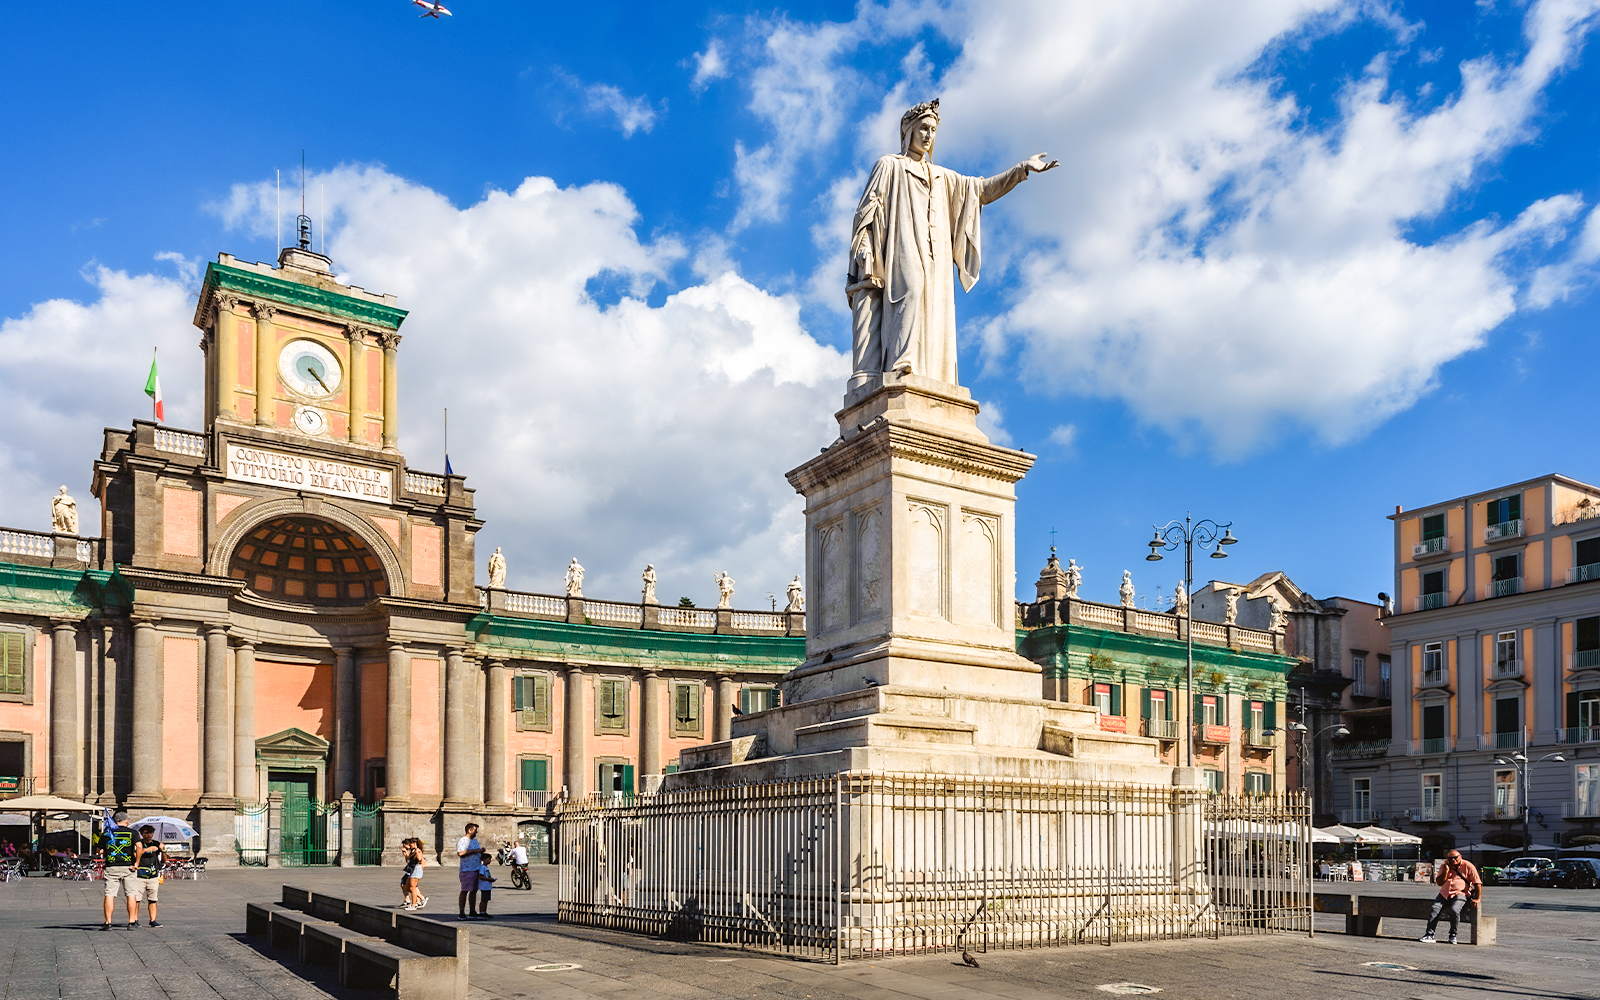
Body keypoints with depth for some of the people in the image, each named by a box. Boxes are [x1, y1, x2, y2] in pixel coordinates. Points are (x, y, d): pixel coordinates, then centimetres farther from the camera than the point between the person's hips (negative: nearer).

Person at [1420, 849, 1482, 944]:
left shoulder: (1468, 866, 1)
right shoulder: (1444, 867, 11)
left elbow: (1477, 882, -2)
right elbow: (1439, 882, 3)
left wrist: (1477, 898, -10)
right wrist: (1446, 870, -7)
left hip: (1460, 894, -4)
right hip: (1444, 894, 4)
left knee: (1454, 910, -32)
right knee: (1434, 909, -20)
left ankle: (1453, 935, -12)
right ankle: (1429, 935, -23)